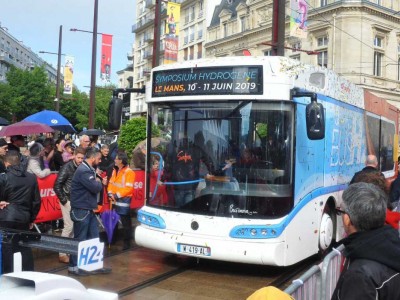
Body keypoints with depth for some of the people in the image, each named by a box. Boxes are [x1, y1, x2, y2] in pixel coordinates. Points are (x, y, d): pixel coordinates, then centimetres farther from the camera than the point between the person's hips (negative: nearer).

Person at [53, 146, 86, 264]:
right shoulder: (67, 167, -11)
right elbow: (57, 185, -13)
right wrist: (64, 200, -12)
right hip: (68, 201, -6)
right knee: (69, 226, -6)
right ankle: (62, 254, 3)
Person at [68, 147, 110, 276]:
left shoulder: (88, 169, 14)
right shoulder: (83, 171, -20)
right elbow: (95, 188, -24)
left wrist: (100, 182, -1)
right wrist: (100, 182, -4)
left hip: (89, 210, 10)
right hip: (81, 210, -10)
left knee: (94, 238, 13)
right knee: (80, 239, 0)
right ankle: (74, 266, 12)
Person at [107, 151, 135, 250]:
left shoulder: (129, 172, -13)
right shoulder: (115, 171, 13)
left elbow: (128, 188, -18)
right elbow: (111, 183, 13)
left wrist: (117, 195, -20)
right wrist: (110, 193, -5)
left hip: (124, 201, -8)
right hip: (115, 200, 8)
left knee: (126, 223, -1)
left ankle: (127, 243, 7)